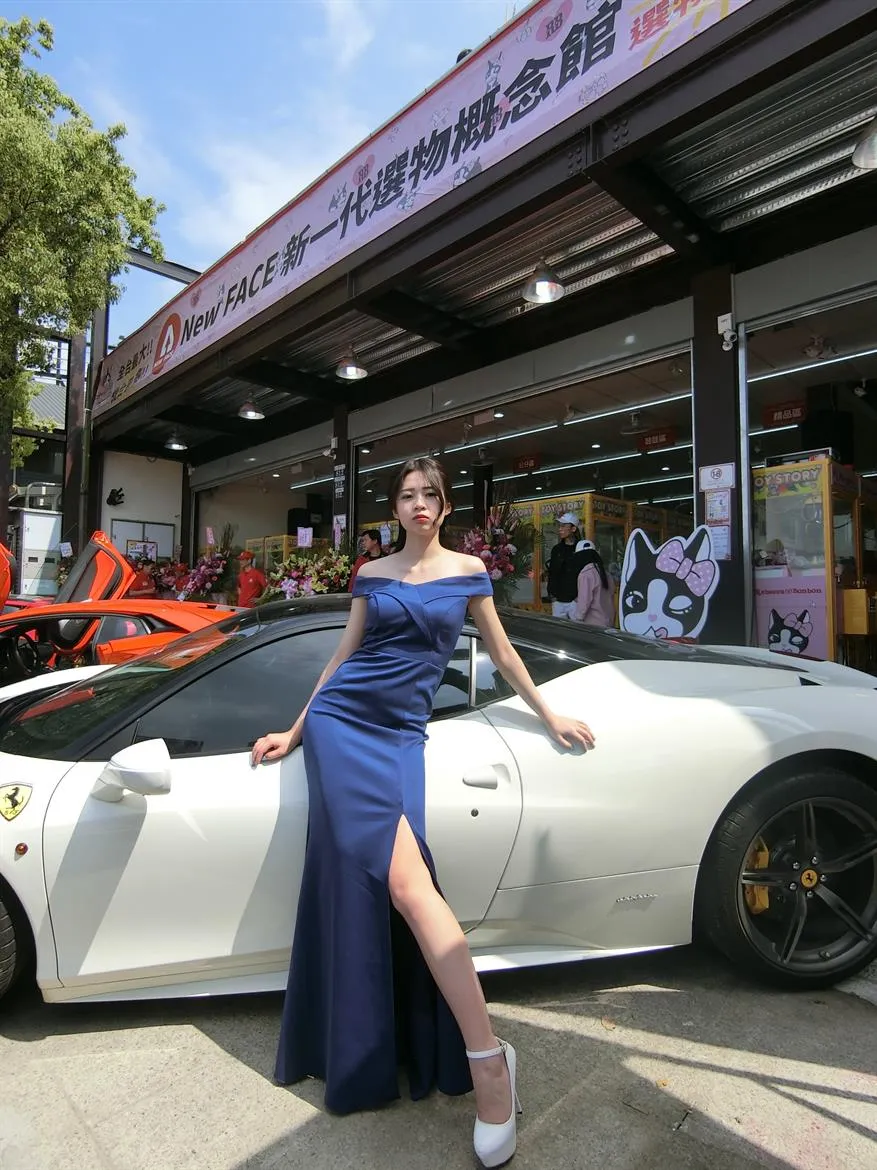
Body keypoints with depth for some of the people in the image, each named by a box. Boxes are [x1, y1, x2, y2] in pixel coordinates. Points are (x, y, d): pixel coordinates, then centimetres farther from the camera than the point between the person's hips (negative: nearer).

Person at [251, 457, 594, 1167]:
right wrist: (295, 730, 16)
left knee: (396, 882, -16)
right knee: (404, 877, -16)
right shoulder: (372, 574, 11)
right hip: (342, 719, 1)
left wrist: (550, 717, 19)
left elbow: (501, 652, 16)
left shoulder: (467, 571, 10)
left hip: (402, 731, -1)